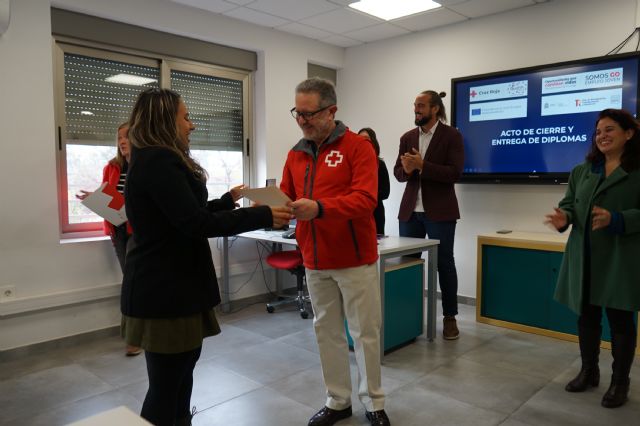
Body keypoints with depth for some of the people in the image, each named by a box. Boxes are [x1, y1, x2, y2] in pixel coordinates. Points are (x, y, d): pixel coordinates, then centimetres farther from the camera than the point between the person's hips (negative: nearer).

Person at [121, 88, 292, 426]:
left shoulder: (156, 161, 14)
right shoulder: (159, 162, -19)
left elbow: (186, 214, 21)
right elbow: (197, 224, -25)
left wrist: (229, 199, 24)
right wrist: (263, 216, -22)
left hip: (171, 285, 11)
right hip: (164, 291, -11)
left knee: (184, 365, 22)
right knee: (166, 385, 1)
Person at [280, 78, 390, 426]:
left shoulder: (358, 147, -9)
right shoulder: (295, 155, 8)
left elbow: (365, 199, -21)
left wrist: (319, 208, -33)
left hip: (355, 259, -5)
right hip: (315, 262, 5)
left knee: (365, 332, 8)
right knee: (327, 331, 14)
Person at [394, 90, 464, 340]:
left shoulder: (451, 136, -3)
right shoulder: (407, 137, 11)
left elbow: (455, 173, -13)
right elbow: (398, 172, 10)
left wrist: (422, 165, -20)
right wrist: (406, 169, -13)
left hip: (439, 211, -4)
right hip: (410, 211, 4)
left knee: (444, 264, 3)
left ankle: (450, 317, 15)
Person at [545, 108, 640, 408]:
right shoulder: (581, 171, 12)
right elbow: (569, 203, 9)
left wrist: (615, 220, -25)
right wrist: (563, 218, -13)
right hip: (584, 258, 5)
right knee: (586, 316, 14)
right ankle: (588, 371, 31)